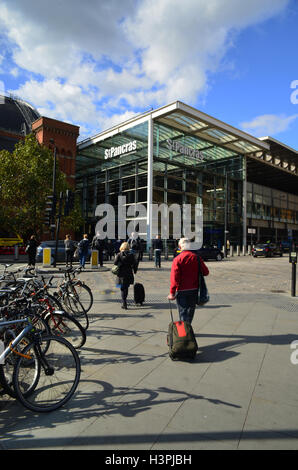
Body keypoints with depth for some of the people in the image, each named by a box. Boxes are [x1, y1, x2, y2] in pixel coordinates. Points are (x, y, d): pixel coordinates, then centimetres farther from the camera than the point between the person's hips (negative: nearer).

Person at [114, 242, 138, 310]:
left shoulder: (119, 255, -7)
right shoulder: (131, 255, -3)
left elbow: (115, 263, -8)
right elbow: (135, 264, -1)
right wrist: (134, 271, 13)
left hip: (121, 275, -2)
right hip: (129, 274, 2)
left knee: (123, 289, 6)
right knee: (126, 288, 19)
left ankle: (124, 304, -1)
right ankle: (124, 302, 32)